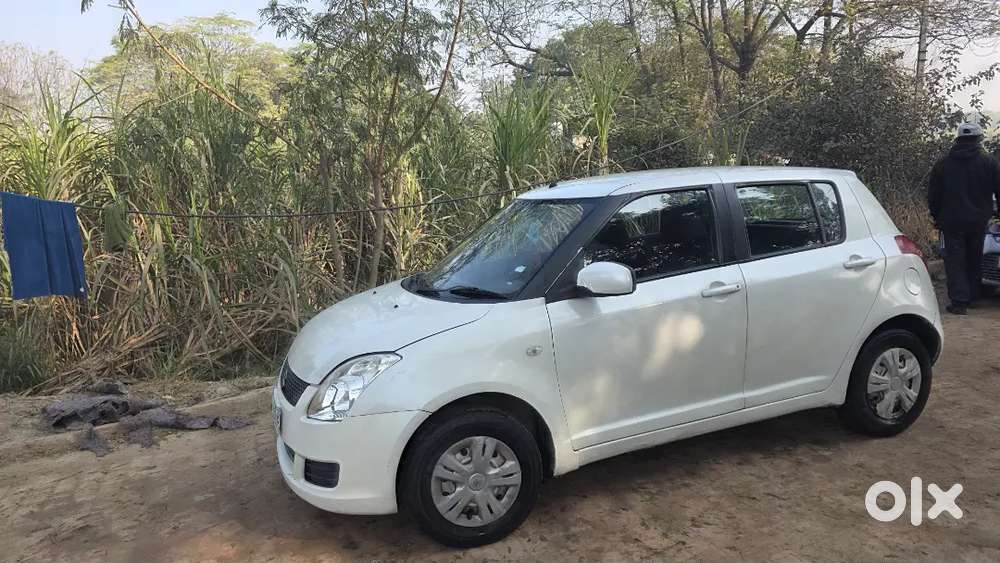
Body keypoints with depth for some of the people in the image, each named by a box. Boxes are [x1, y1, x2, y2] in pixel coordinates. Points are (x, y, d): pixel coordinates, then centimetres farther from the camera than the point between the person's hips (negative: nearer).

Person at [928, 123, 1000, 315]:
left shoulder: (943, 164, 0)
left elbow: (933, 196, 5)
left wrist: (937, 217, 17)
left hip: (952, 221, -1)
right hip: (979, 221, 1)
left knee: (955, 260, -1)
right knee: (975, 260, 15)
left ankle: (959, 301, -9)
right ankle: (972, 297, 24)